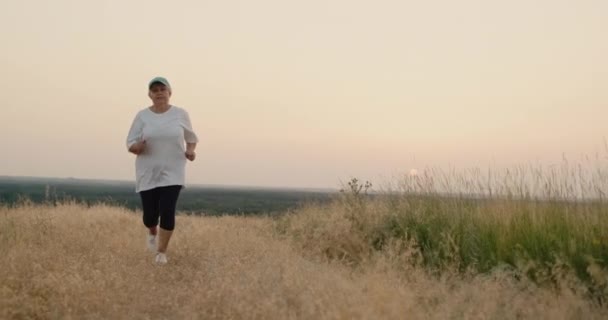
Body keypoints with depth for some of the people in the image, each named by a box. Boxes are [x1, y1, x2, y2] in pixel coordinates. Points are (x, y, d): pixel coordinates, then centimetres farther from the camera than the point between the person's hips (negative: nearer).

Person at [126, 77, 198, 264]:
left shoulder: (180, 114, -1)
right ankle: (152, 233, 41)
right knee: (150, 214, 4)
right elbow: (130, 144, -3)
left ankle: (162, 252, 7)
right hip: (148, 173, 1)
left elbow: (191, 137, 15)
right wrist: (138, 147, -25)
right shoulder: (142, 116, -2)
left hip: (172, 173, -1)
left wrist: (190, 151, -5)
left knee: (167, 212, -13)